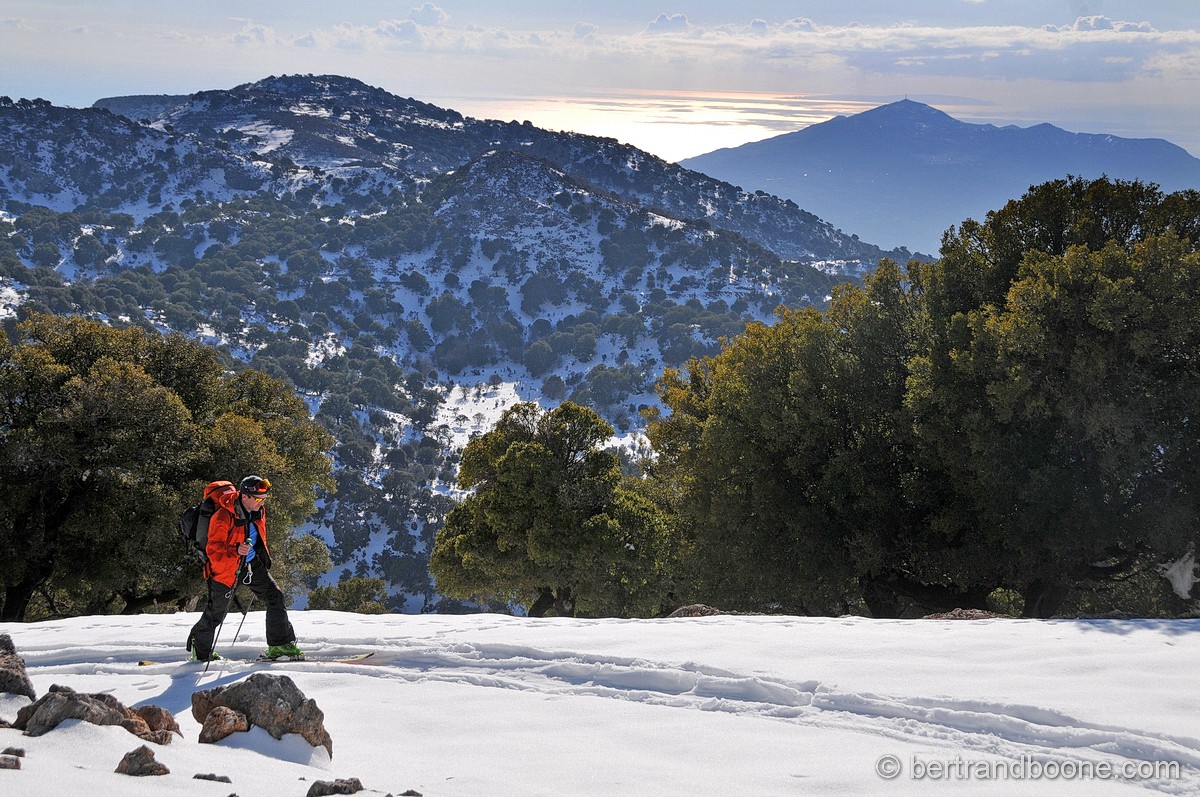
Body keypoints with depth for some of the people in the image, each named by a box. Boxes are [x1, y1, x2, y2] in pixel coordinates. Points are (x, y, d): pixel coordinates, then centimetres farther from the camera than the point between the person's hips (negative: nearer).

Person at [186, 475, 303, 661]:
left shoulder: (258, 511, -2)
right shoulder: (223, 516, -26)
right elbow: (213, 550, -26)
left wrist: (264, 558, 22)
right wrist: (236, 550, -42)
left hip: (252, 564, 6)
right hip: (227, 568, -6)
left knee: (275, 596, -7)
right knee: (216, 612, 6)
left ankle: (280, 644, -1)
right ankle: (200, 651, 26)